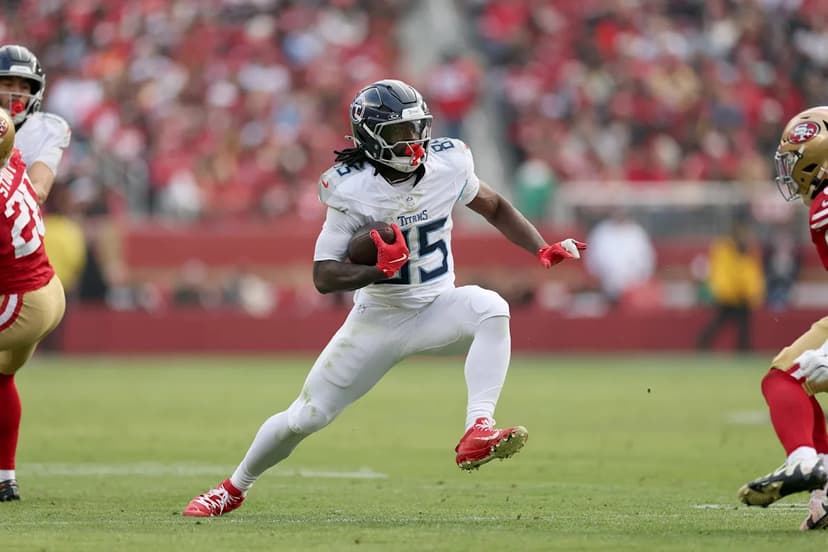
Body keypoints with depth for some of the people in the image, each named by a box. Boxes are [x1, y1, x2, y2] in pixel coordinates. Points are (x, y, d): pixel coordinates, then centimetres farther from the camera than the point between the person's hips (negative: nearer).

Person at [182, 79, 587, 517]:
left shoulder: (446, 165, -11)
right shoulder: (352, 191, -20)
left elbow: (494, 206, 8)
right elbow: (324, 277, -19)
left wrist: (543, 250, -4)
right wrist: (380, 269, -36)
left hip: (435, 309, 2)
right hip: (378, 320, -2)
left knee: (490, 308, -32)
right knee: (305, 417, 4)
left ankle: (477, 433, -39)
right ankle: (234, 488, 30)